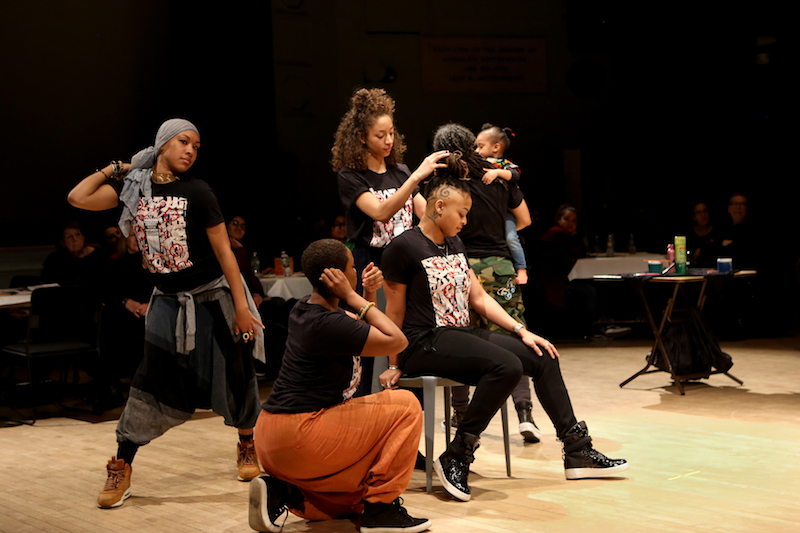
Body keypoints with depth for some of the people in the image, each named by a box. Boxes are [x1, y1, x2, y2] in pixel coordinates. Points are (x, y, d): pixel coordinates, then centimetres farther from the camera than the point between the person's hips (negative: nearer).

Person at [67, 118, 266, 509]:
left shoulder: (196, 191, -11)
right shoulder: (135, 186, -1)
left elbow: (224, 251, -12)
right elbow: (79, 197, -8)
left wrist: (241, 307, -14)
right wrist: (113, 169, 0)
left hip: (212, 297, -2)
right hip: (168, 301, 2)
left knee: (234, 375, 8)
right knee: (153, 381, -4)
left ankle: (248, 444, 32)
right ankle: (121, 468, 3)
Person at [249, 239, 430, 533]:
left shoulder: (305, 309, 10)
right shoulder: (329, 324, -20)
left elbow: (357, 331, 26)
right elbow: (396, 341, -16)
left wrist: (369, 294, 9)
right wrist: (352, 296, -13)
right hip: (298, 436, -10)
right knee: (406, 407, -5)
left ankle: (281, 491, 7)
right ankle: (381, 507, -3)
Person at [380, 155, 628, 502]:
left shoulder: (455, 245, 15)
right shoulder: (405, 247, -10)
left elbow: (479, 298, 16)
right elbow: (395, 311, -8)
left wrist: (521, 331, 7)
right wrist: (394, 366, -5)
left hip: (461, 334, 9)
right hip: (425, 343, -9)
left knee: (542, 357, 0)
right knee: (506, 365, -29)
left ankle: (578, 453, 8)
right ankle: (454, 459, -21)